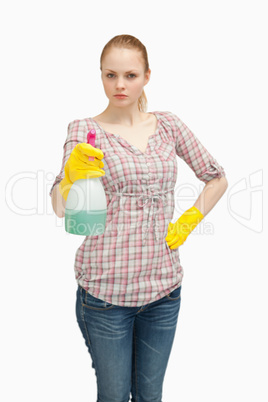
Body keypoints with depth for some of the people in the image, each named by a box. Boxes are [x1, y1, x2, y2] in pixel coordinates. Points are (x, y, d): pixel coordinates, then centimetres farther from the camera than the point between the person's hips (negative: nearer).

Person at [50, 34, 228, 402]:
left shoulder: (169, 125, 5)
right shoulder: (85, 130, -4)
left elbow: (217, 178, 14)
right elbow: (60, 206, -18)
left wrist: (187, 223, 2)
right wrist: (71, 175, -39)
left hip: (163, 285, 3)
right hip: (105, 287, -3)